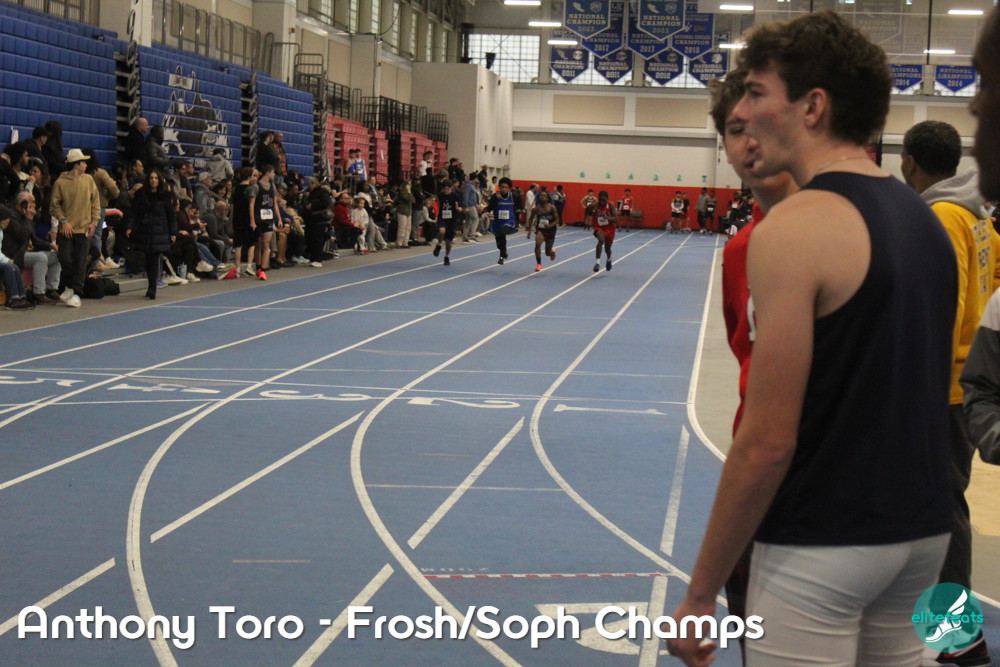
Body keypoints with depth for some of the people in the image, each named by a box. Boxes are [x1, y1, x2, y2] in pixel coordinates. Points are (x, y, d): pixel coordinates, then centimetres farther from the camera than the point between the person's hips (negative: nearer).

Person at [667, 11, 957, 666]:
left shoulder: (797, 226, -17)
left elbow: (769, 440, -20)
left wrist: (702, 592, -12)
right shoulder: (924, 218, 9)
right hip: (923, 532, 8)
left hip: (822, 546, -8)